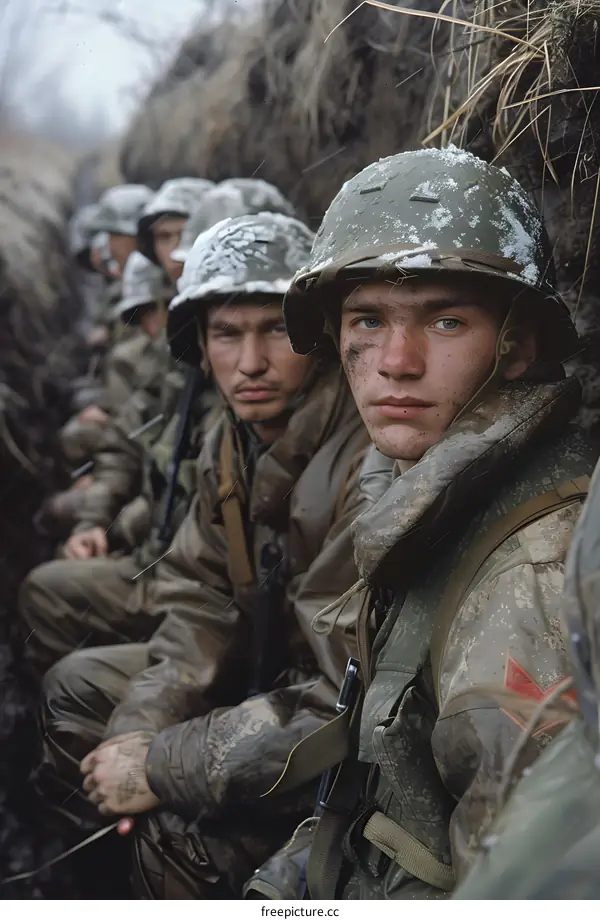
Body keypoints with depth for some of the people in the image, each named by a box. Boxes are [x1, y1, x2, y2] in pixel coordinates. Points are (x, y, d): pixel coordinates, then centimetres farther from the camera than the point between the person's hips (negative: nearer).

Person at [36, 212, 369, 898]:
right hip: (275, 671, 9)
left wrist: (162, 765, -24)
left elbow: (351, 695, -31)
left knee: (181, 821, -28)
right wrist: (139, 732, -12)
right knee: (75, 687, 11)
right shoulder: (234, 438, -1)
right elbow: (201, 602, 4)